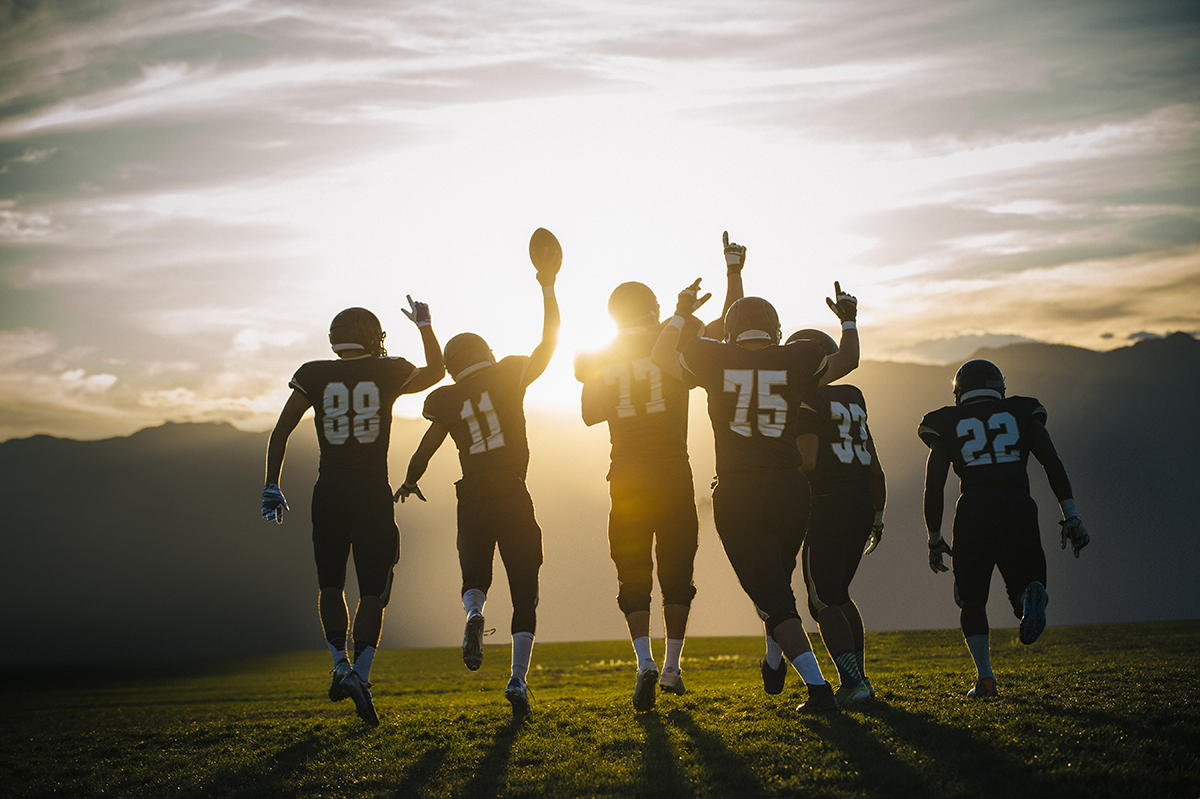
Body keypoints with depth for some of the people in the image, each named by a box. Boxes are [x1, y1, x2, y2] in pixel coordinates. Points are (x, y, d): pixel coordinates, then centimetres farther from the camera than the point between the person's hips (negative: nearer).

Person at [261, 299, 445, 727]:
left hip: (329, 493, 1)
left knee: (331, 583, 21)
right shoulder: (389, 374, 0)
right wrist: (425, 326, 33)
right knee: (372, 592, 5)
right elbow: (436, 372, 21)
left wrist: (272, 487, 8)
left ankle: (340, 664, 9)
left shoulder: (315, 377, 2)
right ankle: (360, 674, -12)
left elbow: (280, 432, 2)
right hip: (373, 494, -1)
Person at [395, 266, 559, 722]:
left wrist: (409, 484, 30)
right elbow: (549, 341, 8)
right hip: (513, 497, -1)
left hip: (472, 501, 2)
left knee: (475, 577, 22)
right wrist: (548, 289, 15)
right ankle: (518, 679, -4)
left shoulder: (447, 402, 3)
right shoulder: (509, 377, -1)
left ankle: (474, 616, -13)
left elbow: (424, 452, 11)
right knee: (524, 593, 5)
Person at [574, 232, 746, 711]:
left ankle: (645, 662, -8)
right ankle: (672, 668, 15)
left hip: (628, 479, 1)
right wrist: (733, 269, 18)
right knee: (676, 573, 12)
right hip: (674, 474, -1)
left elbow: (591, 416, 14)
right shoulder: (676, 344, -2)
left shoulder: (599, 361, 4)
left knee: (633, 578, 9)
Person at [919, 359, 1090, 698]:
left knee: (972, 600, 17)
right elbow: (1052, 463, 5)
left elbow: (933, 488, 11)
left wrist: (935, 539, 19)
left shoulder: (947, 424, 15)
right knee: (1025, 583, 12)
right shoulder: (1022, 413, 17)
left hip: (973, 512, 0)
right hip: (1018, 508, 0)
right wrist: (1070, 514, 3)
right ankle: (1031, 594, -26)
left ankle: (984, 675, 0)